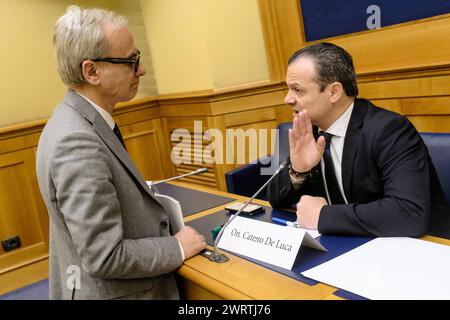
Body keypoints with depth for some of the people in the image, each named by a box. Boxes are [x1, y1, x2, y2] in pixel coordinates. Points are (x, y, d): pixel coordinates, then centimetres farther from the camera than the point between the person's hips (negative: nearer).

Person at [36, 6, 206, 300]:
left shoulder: (75, 121, -1)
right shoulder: (77, 142, -29)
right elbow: (105, 257, -27)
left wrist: (150, 204, -1)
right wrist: (177, 248, -15)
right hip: (112, 290, -8)